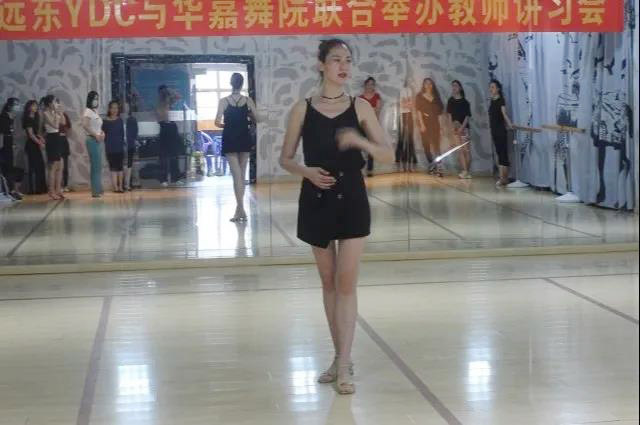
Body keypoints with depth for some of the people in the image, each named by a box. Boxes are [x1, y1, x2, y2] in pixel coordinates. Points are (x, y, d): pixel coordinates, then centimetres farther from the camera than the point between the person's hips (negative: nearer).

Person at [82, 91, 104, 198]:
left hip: (98, 140, 9)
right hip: (92, 140, -9)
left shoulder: (95, 112, 18)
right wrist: (96, 135, -20)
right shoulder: (88, 111, -8)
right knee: (96, 166, -10)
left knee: (98, 166, 11)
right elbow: (85, 125, -21)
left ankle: (98, 190, 16)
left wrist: (102, 134, 6)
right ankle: (96, 191, -8)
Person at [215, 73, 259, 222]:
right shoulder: (248, 100, -2)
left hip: (230, 139, -2)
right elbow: (256, 119, 1)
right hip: (244, 138, 2)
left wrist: (226, 125, 8)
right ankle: (239, 208, 18)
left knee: (236, 175, -4)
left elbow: (217, 122, -12)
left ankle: (241, 209, -13)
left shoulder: (224, 101, -7)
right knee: (242, 174, 13)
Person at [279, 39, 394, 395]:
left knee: (347, 282, -6)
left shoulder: (360, 107, 0)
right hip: (316, 201, 1)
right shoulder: (303, 109, 0)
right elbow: (286, 158, 5)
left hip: (352, 200, -1)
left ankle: (344, 366, -6)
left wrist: (360, 141, -21)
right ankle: (341, 358, 22)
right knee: (329, 281, 10)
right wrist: (307, 171, -16)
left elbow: (389, 156, -2)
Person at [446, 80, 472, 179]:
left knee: (466, 149, -7)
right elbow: (449, 114, 9)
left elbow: (468, 116, -4)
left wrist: (462, 127, -15)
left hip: (464, 127, -3)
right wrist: (453, 124, -6)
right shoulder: (451, 101, 9)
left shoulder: (465, 102, 0)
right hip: (455, 128, 3)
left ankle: (467, 171, -3)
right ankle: (465, 171, 4)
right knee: (460, 150, 3)